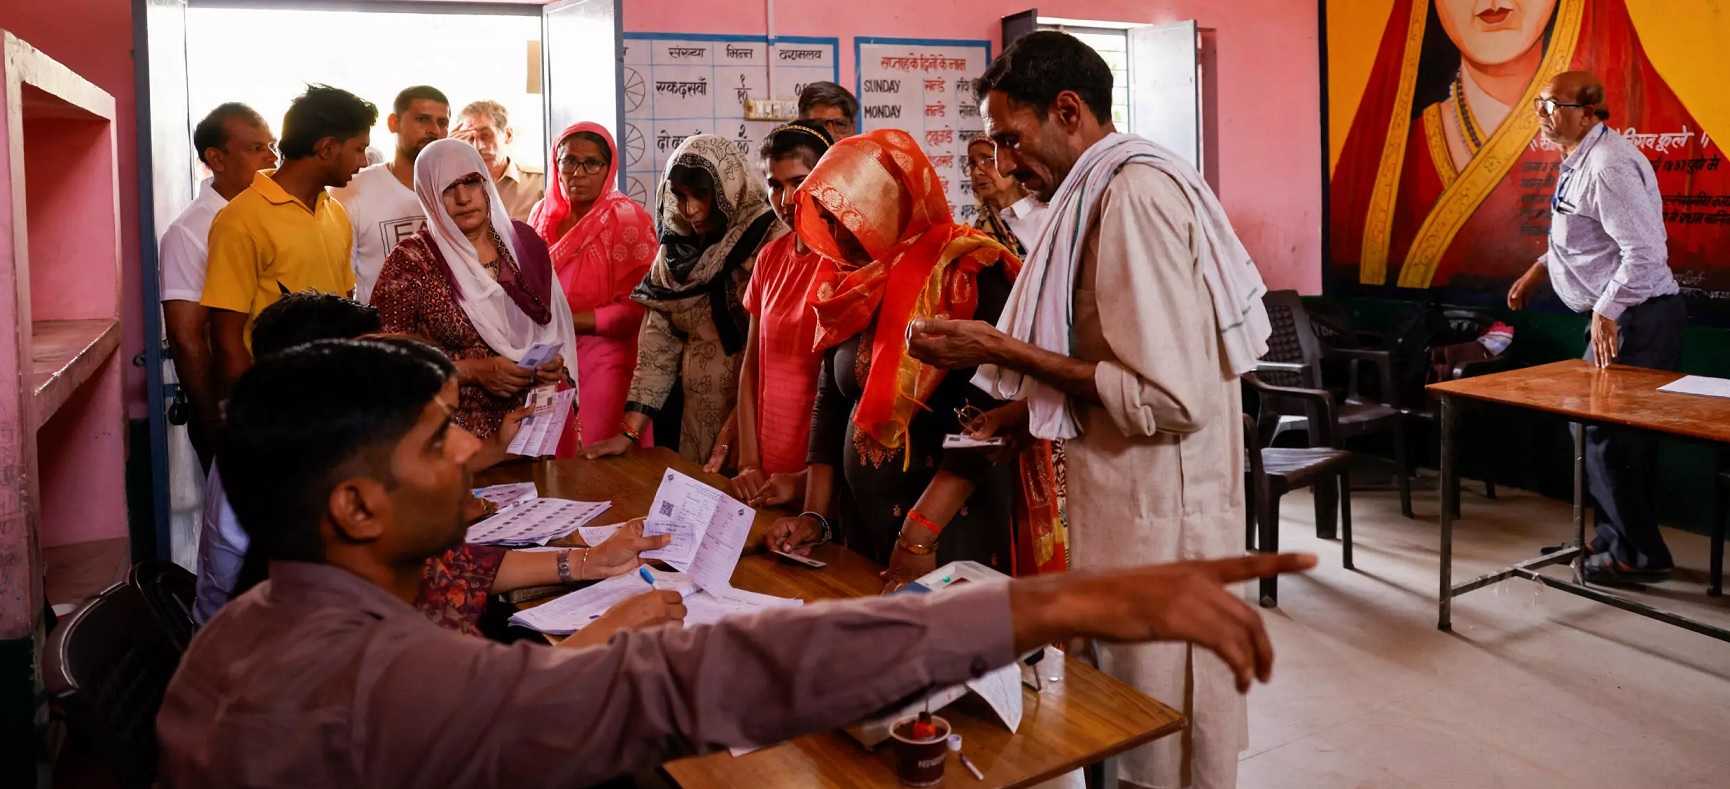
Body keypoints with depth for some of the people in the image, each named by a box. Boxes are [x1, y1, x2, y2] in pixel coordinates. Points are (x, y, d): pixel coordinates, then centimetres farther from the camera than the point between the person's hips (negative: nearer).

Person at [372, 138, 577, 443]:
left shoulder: (523, 241, 3)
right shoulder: (411, 261, -10)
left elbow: (555, 323, 13)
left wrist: (554, 362, -7)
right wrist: (472, 371, -19)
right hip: (455, 431, -4)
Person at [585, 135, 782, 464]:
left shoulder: (769, 242, -14)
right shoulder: (677, 247, 5)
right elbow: (658, 340, 4)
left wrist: (734, 436, -16)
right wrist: (630, 431, -1)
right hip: (696, 418, 5)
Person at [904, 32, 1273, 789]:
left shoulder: (1136, 194, -18)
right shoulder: (1115, 193, 13)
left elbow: (1167, 397, -24)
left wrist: (1005, 352, -19)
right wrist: (1029, 406, 9)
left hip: (1157, 518, -9)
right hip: (1140, 507, 9)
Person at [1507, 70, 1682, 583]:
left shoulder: (1608, 167, -21)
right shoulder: (1580, 161, 12)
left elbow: (1644, 252, -26)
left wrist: (1606, 312, -25)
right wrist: (1538, 270, 17)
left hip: (1635, 319, -10)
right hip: (1616, 316, 10)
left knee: (1606, 433, -4)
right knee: (1599, 426, 17)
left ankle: (1638, 554, 9)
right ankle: (1618, 537, 30)